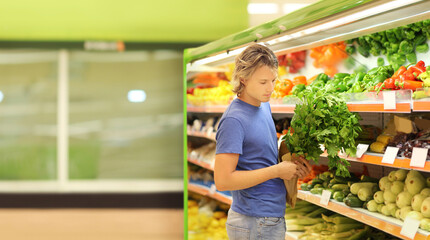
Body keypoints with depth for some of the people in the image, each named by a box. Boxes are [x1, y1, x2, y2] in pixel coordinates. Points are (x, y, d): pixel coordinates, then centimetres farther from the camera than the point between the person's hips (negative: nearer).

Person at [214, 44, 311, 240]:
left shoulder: (264, 106, 9)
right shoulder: (233, 120, -19)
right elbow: (223, 180, -24)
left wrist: (291, 164, 3)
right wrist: (277, 170, -18)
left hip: (273, 217, 9)